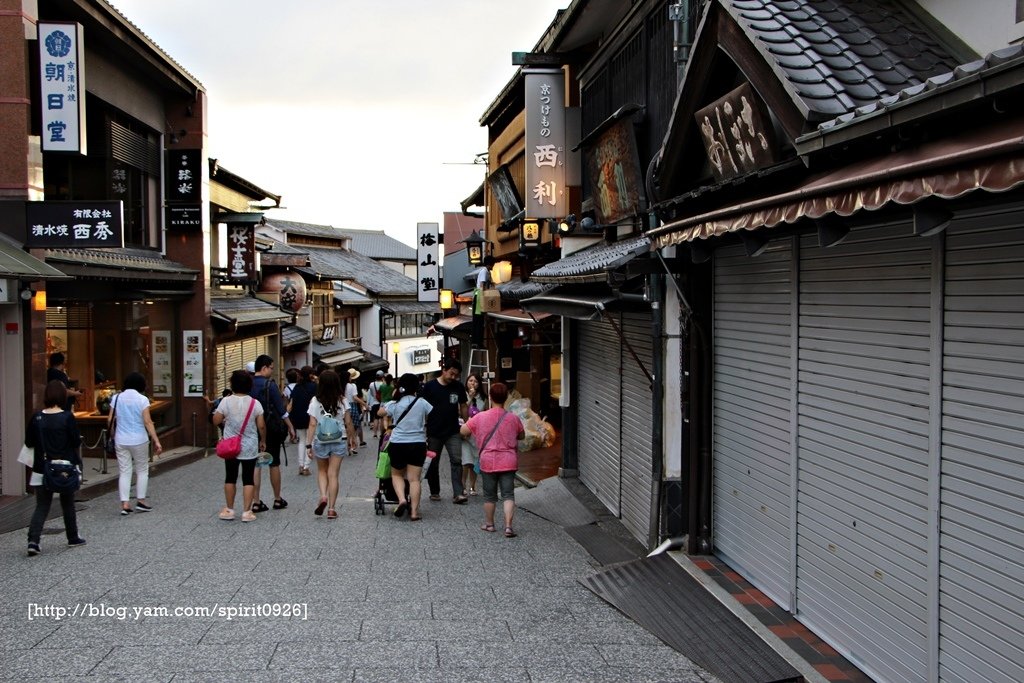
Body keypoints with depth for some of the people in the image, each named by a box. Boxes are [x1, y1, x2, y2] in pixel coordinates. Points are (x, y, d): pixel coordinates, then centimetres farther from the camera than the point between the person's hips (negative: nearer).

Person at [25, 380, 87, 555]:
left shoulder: (37, 418, -3)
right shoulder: (67, 417, -13)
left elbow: (29, 442, 4)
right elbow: (76, 442, -10)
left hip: (42, 468, 2)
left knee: (41, 506, 7)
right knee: (68, 504, 14)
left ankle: (33, 540, -9)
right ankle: (73, 538, 26)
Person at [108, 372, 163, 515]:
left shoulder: (116, 398, 3)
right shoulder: (142, 399, -8)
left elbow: (110, 420, 3)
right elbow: (148, 422, -13)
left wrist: (112, 434, 20)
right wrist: (156, 441, -12)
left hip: (121, 441, 3)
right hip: (139, 440, -3)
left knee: (124, 472, 7)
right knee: (142, 470, 12)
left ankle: (125, 504, 2)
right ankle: (140, 501, 13)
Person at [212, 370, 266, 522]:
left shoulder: (226, 401, -8)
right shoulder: (255, 403, -7)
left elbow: (216, 421, -3)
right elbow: (261, 426, -5)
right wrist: (263, 441, 9)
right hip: (250, 448, 0)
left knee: (230, 478, 13)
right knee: (248, 479, 5)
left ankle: (229, 510, 21)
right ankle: (247, 512, 4)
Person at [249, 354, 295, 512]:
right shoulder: (269, 384, -12)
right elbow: (281, 409, -12)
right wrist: (290, 427, -4)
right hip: (270, 430, -4)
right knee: (274, 464, 8)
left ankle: (256, 502, 4)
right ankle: (277, 500, 18)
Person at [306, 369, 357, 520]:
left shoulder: (315, 401, -7)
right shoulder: (342, 401, -5)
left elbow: (312, 424, -8)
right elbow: (348, 423, -2)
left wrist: (309, 444, -3)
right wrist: (352, 438, 12)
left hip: (320, 441, 0)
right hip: (339, 441, 0)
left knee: (322, 471, 20)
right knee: (333, 474, 5)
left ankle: (323, 496, -3)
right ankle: (331, 508, 4)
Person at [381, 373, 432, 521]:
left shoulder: (394, 404, -3)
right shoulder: (422, 403, -3)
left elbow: (380, 413, 11)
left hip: (397, 444, 0)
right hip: (418, 445, 0)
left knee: (397, 474, 18)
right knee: (414, 478, 3)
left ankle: (402, 499, -5)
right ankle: (414, 512, 0)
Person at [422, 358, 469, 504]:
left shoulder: (458, 387, 2)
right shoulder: (430, 386, -5)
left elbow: (463, 407, 10)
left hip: (453, 432, 1)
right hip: (434, 432, -1)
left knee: (456, 461, -10)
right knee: (433, 463, 10)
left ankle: (458, 494, -12)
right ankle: (434, 492, 25)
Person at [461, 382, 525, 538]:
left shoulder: (480, 417, -7)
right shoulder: (514, 418, -5)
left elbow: (463, 431, 2)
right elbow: (522, 436, 12)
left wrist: (471, 435, 23)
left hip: (488, 462, 0)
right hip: (508, 462, 0)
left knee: (489, 495, 15)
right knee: (508, 495, 2)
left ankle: (489, 524, 28)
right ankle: (508, 526, -8)